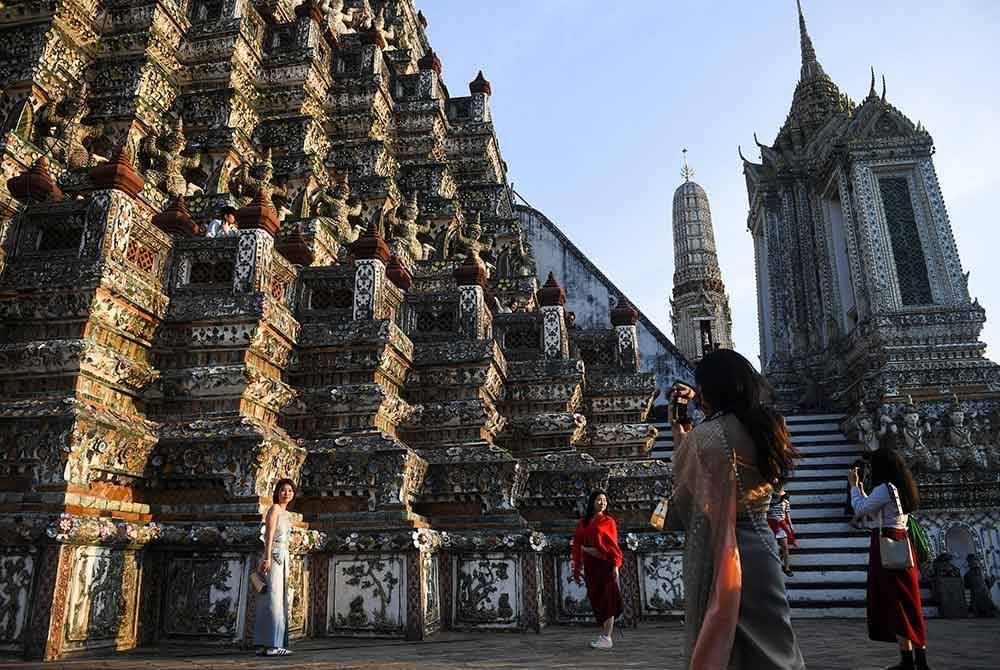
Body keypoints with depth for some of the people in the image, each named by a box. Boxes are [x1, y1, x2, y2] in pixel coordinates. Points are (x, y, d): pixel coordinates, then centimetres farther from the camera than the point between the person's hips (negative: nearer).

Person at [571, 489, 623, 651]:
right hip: (590, 566, 4)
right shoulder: (582, 523, 10)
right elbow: (577, 546, 11)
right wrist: (576, 569, 10)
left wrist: (615, 565, -14)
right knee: (596, 601, 7)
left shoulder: (608, 521, 1)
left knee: (607, 600, -5)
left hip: (605, 565, -4)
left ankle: (607, 638, -3)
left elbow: (613, 545, -3)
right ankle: (603, 634, 17)